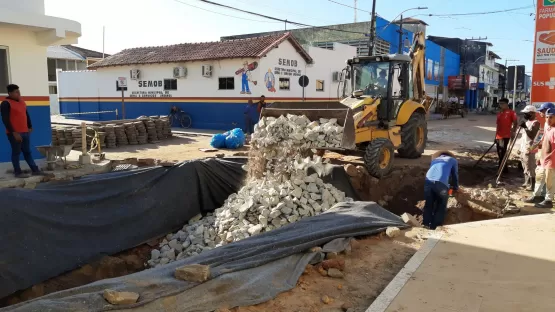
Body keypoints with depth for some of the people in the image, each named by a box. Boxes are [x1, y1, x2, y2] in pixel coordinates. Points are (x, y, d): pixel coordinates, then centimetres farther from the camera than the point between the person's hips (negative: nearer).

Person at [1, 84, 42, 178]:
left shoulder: (21, 101, 13)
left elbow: (26, 115, 22)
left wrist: (30, 127, 17)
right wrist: (14, 132, -20)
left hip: (25, 132, 7)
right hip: (15, 133, -7)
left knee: (27, 152, 12)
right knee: (16, 152, 1)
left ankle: (35, 170, 15)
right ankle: (18, 172, 9)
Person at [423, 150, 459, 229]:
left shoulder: (435, 159, 38)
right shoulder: (453, 160, 28)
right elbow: (455, 175, 31)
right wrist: (456, 188, 46)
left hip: (428, 181, 3)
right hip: (441, 183, -3)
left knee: (428, 204, 17)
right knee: (441, 206, 14)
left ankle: (426, 225, 12)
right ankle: (435, 226, 10)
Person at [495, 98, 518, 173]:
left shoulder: (511, 112, -4)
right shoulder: (499, 113, 15)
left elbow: (515, 123, -7)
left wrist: (513, 132, -17)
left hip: (506, 135, -7)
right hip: (498, 136, 7)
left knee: (502, 152, -9)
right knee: (499, 152, 10)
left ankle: (502, 168, -4)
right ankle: (504, 168, 21)